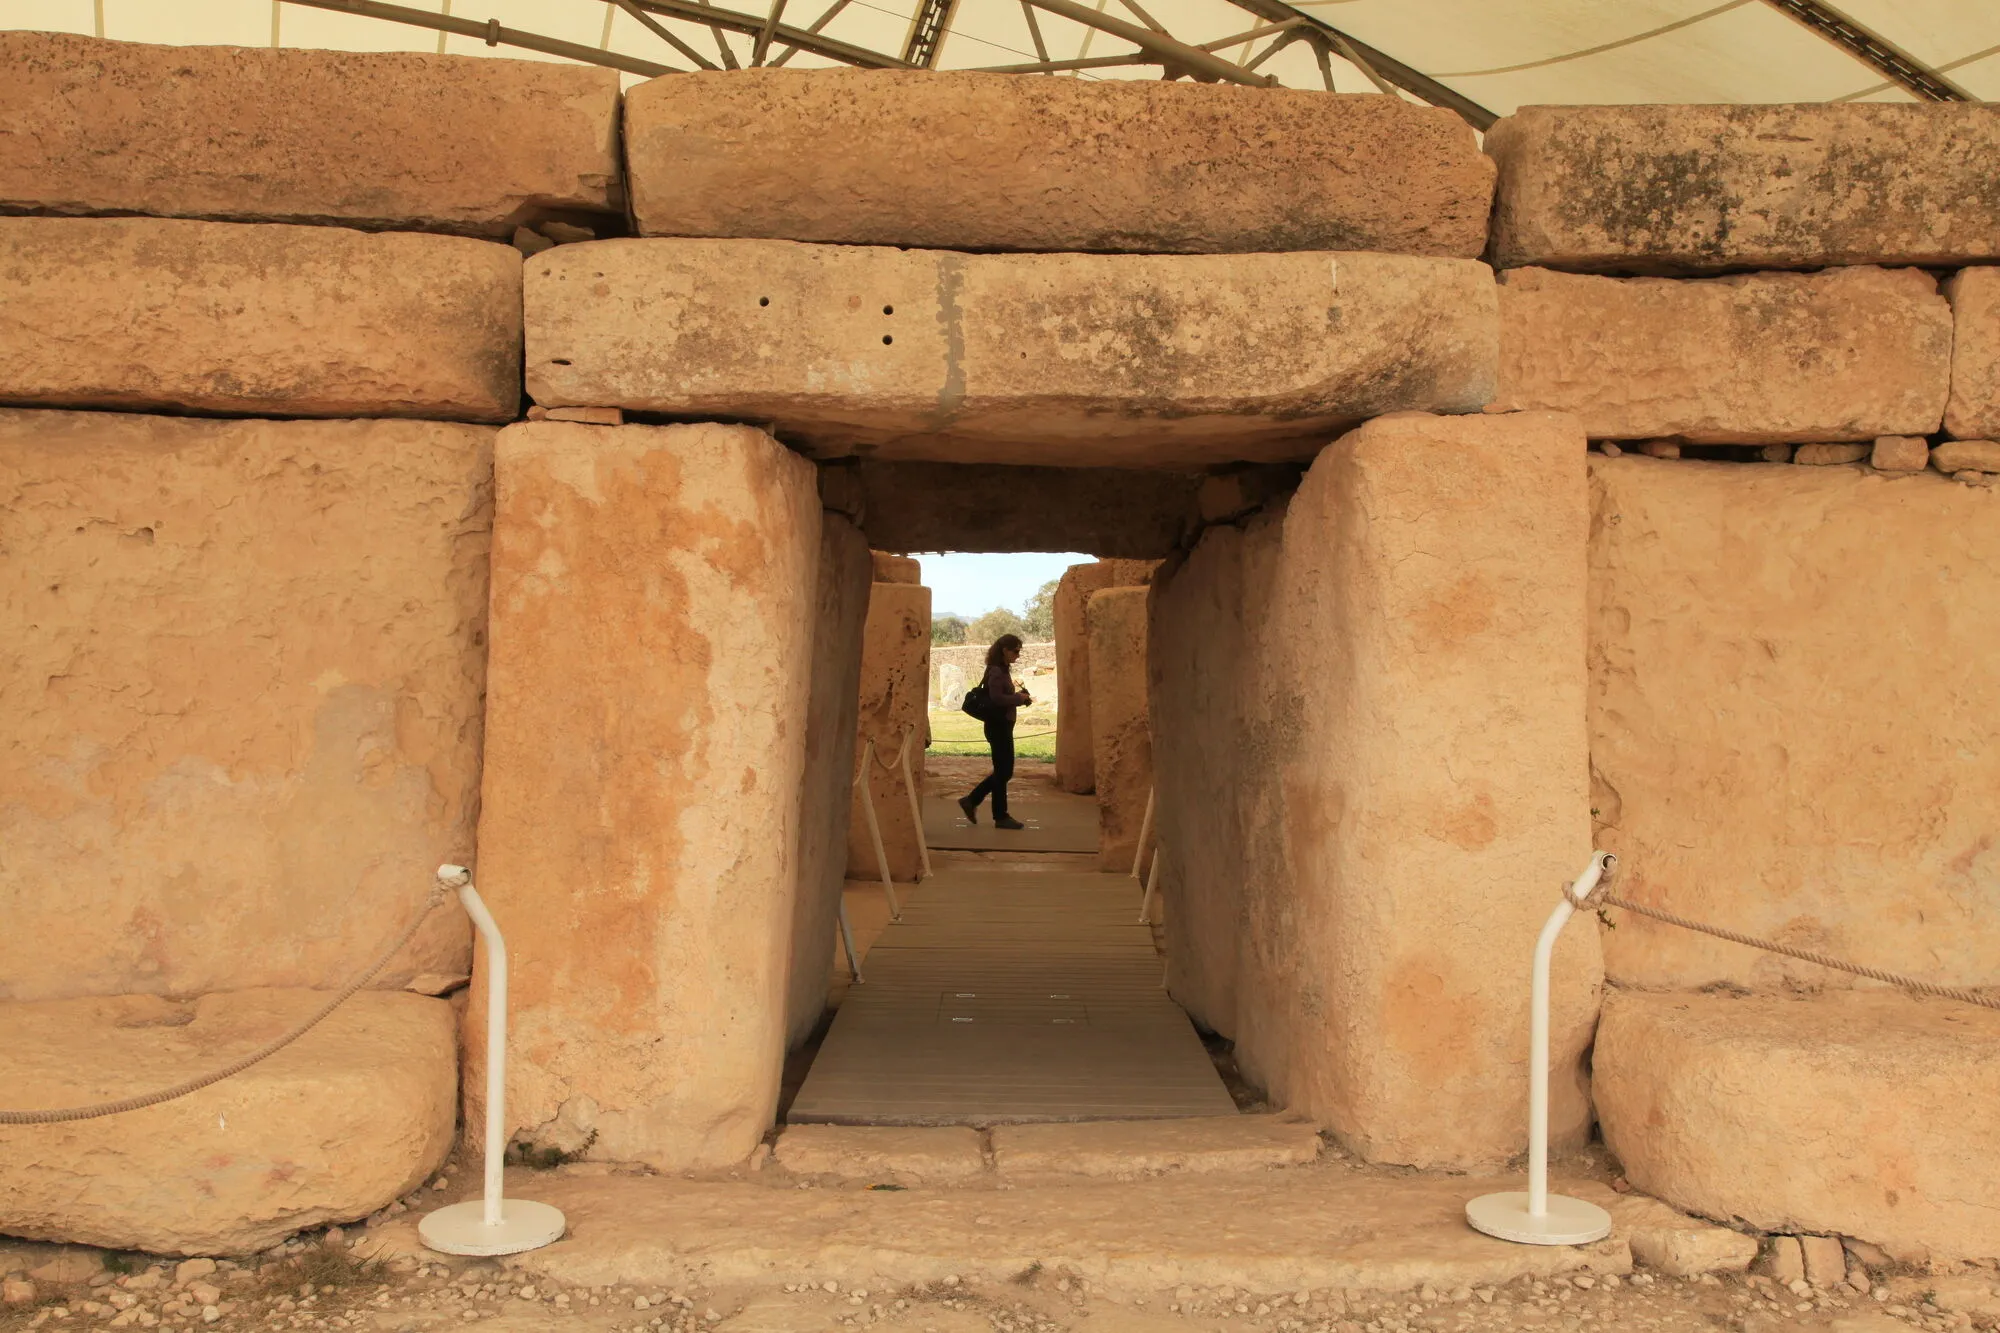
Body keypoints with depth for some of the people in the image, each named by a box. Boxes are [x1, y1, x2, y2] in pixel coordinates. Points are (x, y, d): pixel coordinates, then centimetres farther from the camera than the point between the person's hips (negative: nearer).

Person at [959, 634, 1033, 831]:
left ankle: (971, 801, 19)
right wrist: (1019, 698, -15)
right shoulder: (996, 671, -16)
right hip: (998, 726, -10)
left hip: (1002, 725, 10)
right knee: (1003, 771, -2)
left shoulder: (1002, 670, 14)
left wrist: (1019, 696, 5)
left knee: (1003, 771, 14)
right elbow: (997, 698, -25)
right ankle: (1001, 817, 7)